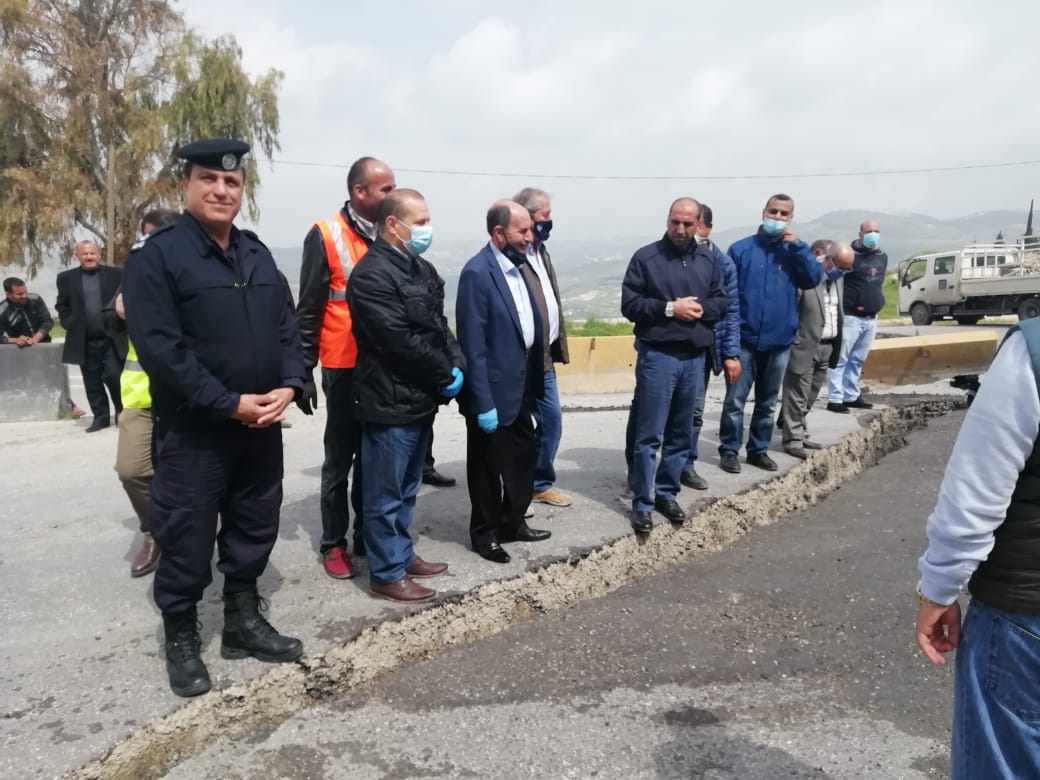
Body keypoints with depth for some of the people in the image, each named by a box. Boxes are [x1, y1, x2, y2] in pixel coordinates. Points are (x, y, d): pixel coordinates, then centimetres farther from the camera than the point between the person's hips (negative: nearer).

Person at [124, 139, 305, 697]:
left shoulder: (257, 254, 10)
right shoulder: (155, 255, -11)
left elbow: (286, 327, 9)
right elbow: (159, 348, -19)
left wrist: (287, 386, -9)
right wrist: (230, 404, -20)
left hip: (261, 426, 6)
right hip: (193, 431, -6)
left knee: (254, 528, 16)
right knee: (187, 538, 5)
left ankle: (243, 621, 33)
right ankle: (181, 638, 24)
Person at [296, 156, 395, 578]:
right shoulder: (325, 236, -7)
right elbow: (308, 311, -7)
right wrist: (303, 373, -9)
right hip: (346, 369, -4)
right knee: (340, 459, 7)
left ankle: (367, 535, 27)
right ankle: (333, 544, 20)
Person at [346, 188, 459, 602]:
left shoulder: (422, 268, 12)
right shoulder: (372, 274, -17)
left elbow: (439, 325, 15)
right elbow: (400, 340, -22)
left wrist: (457, 363, -3)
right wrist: (445, 375, -12)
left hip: (421, 398, 9)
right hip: (390, 401, -9)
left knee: (406, 489, 20)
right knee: (385, 494, 4)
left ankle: (402, 555, 34)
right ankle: (386, 574, 15)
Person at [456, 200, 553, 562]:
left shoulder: (520, 265, 6)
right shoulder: (477, 272, -19)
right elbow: (473, 344, -21)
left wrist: (534, 380, 9)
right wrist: (483, 403, -21)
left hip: (521, 386, 8)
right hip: (494, 389, -8)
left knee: (524, 456, 19)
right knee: (488, 465, 9)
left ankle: (513, 522, 37)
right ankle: (485, 533, 26)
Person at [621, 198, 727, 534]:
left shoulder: (708, 259, 9)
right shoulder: (646, 257, -4)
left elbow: (722, 302, 11)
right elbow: (630, 305, -7)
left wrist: (701, 309, -10)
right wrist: (669, 308, -16)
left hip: (695, 357, 5)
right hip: (658, 356, -4)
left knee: (681, 433, 12)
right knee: (649, 434, -2)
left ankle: (667, 493, 25)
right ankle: (642, 502, 7)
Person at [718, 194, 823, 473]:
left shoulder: (794, 251, 7)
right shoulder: (741, 249, -3)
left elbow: (813, 279, -8)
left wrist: (798, 246, -15)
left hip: (779, 341, 4)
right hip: (744, 339, -3)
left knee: (768, 402, 13)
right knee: (735, 400, -2)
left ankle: (758, 449, 25)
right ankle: (729, 450, 10)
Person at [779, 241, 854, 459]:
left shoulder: (836, 279, 12)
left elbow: (837, 314, 17)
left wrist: (836, 346, 13)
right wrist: (791, 341, -16)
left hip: (826, 347, 8)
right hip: (805, 346, -8)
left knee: (809, 396, 16)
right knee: (797, 396, -1)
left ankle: (798, 433, 27)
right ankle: (793, 440, 6)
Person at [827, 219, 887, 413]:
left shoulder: (882, 257, 14)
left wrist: (878, 302, 20)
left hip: (871, 318, 8)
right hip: (850, 317, -7)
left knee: (857, 360, 13)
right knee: (840, 359, -5)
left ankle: (851, 396, 21)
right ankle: (835, 399, -4)